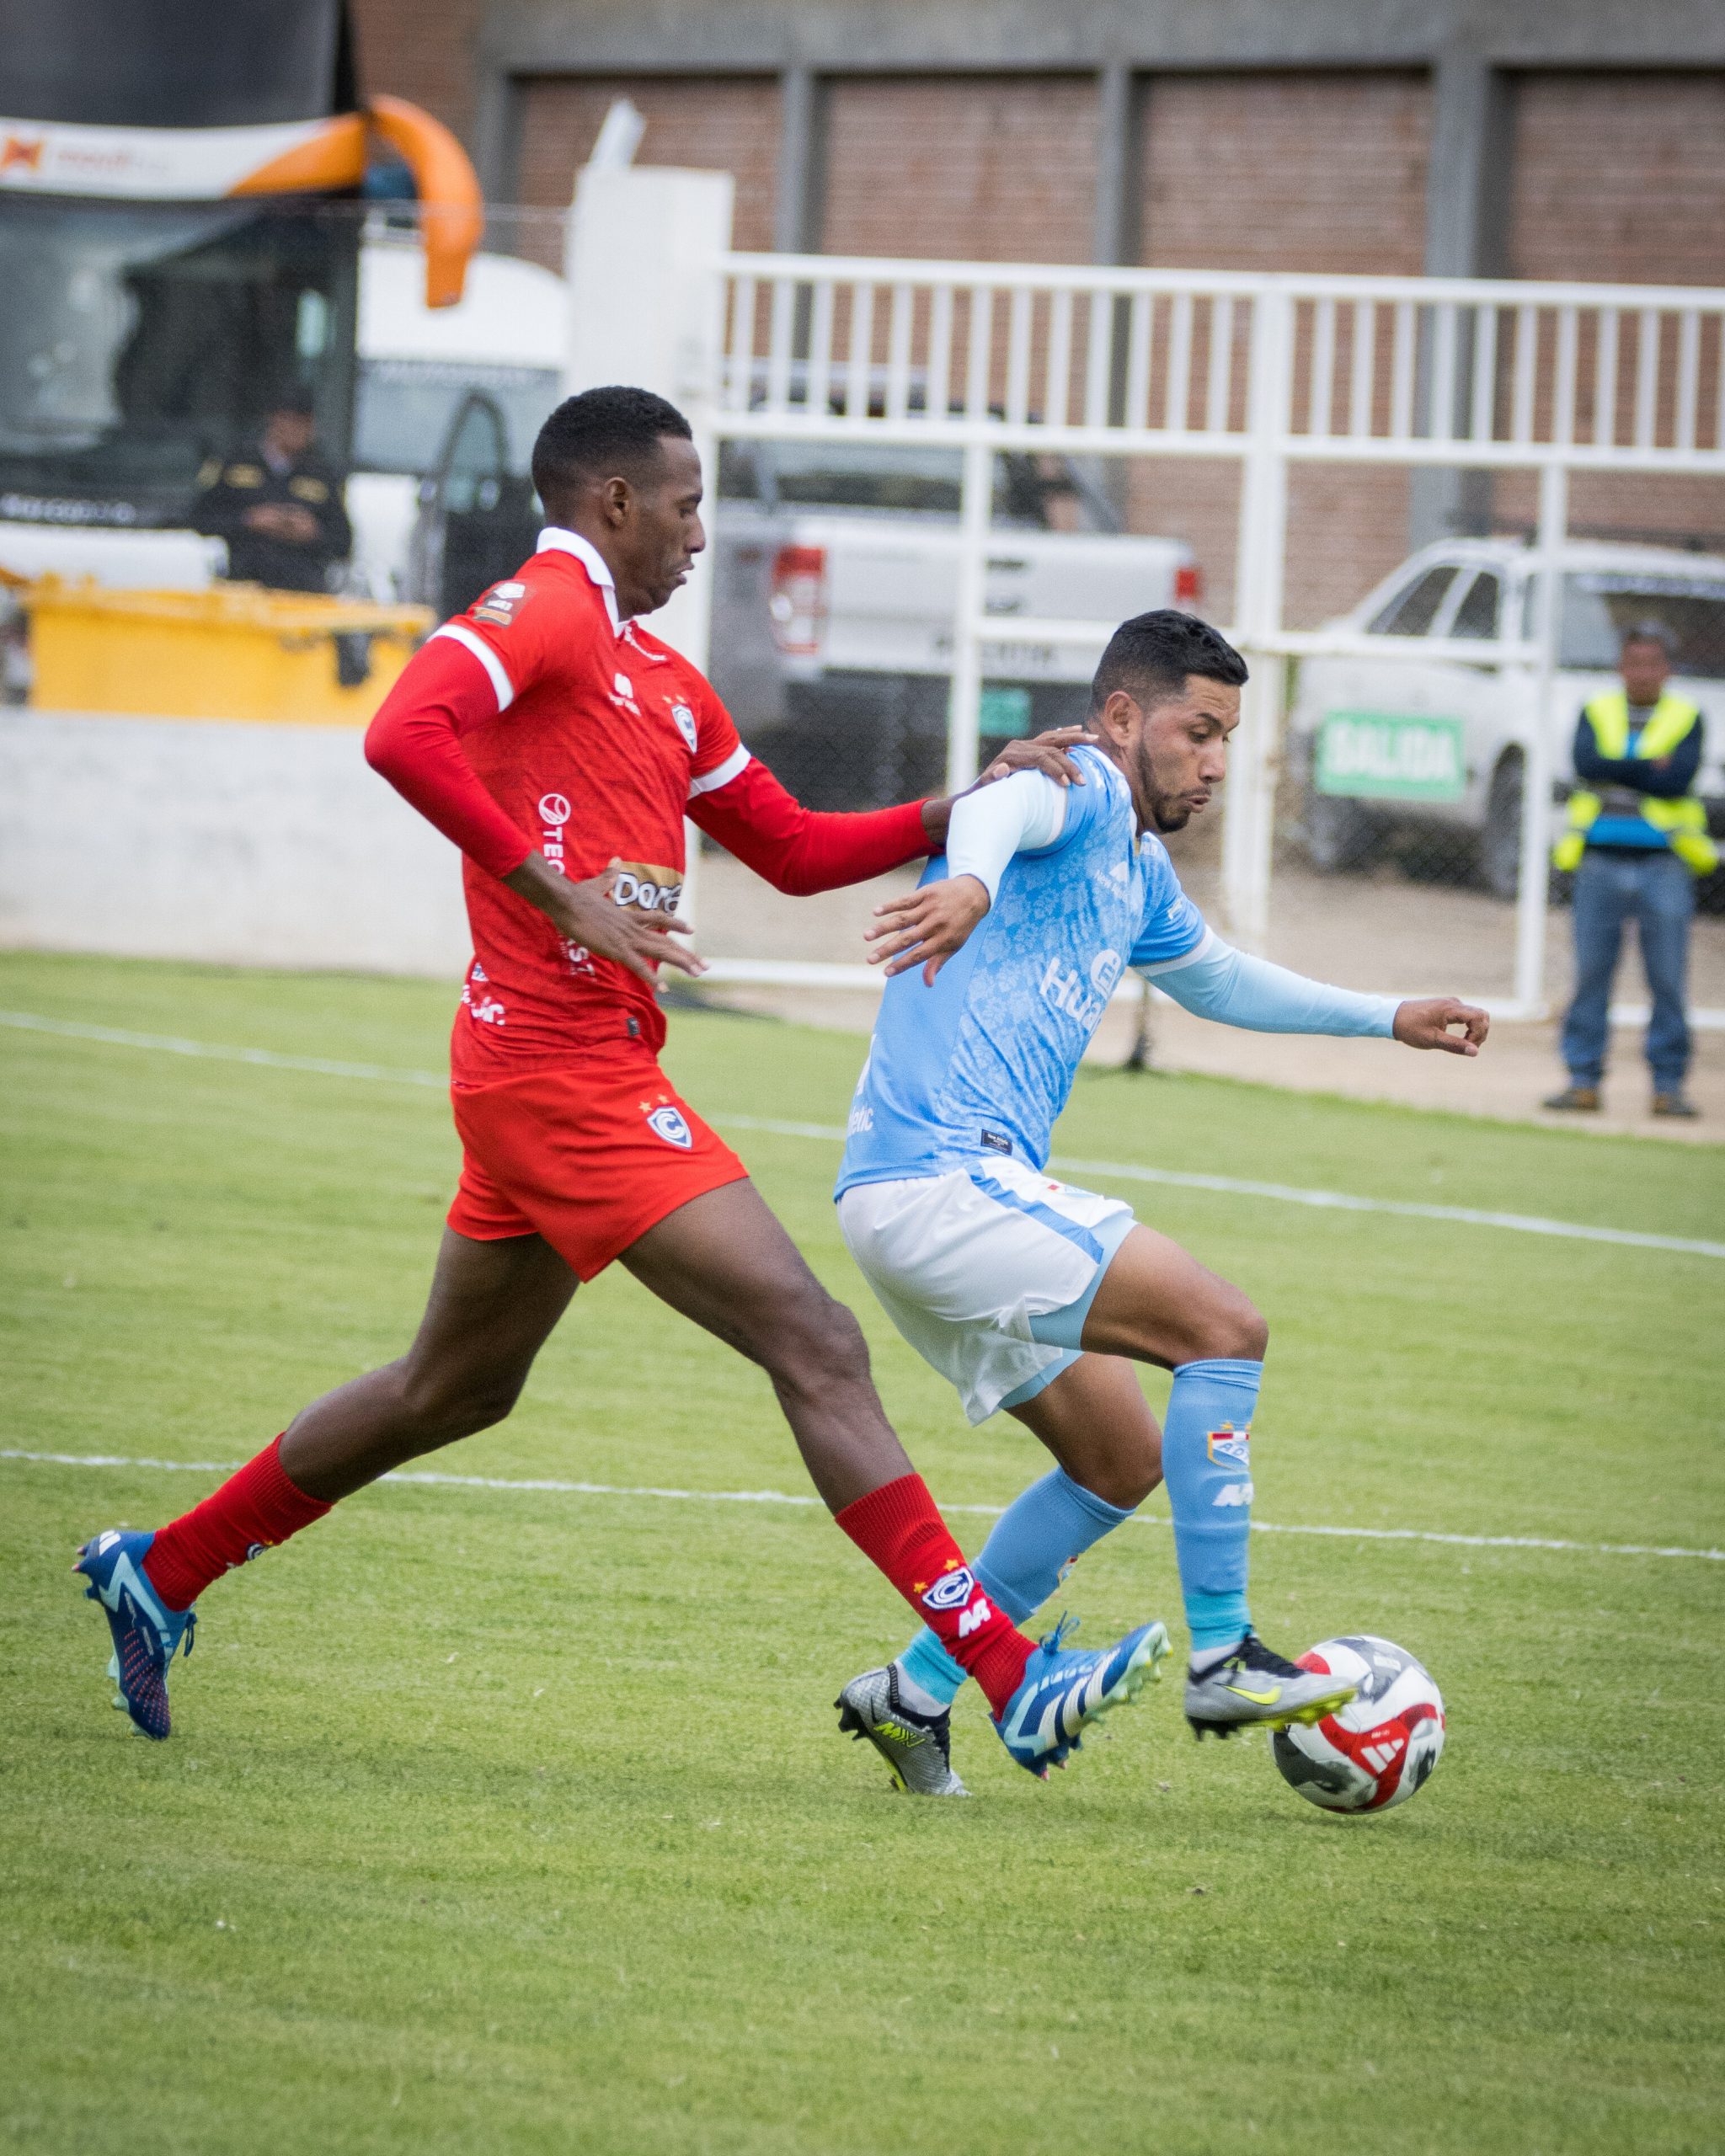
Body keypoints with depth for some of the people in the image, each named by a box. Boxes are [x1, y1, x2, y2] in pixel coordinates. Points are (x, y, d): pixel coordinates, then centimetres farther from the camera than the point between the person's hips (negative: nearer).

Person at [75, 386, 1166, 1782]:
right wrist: (556, 889, -28)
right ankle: (1012, 1679, -16)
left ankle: (158, 1576, 32)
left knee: (454, 1390, 23)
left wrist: (961, 813, 13)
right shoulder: (543, 611, -9)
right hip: (566, 1070, -11)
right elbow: (404, 734, -26)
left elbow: (794, 849, 26)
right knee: (817, 1348, -13)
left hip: (557, 1077, 11)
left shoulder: (656, 674, 21)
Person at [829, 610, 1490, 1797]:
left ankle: (913, 1696, 18)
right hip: (943, 1176, -11)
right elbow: (1007, 802, -34)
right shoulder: (1079, 792, -8)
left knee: (1123, 1460, 16)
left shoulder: (1138, 873, 23)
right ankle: (1223, 1658, -12)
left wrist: (1390, 1019, 42)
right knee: (1225, 1331, -15)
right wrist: (974, 878, -57)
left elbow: (1218, 978, 43)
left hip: (940, 1200, 11)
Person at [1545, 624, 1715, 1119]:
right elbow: (1586, 762, -8)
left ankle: (1668, 1085, 3)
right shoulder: (1596, 712, 12)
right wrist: (1649, 766, -10)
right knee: (1590, 976, 0)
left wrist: (1617, 768, -7)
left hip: (1664, 867, -1)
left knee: (1669, 980, -3)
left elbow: (1679, 780, -10)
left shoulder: (1687, 718, 6)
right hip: (1600, 862, 1)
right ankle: (1583, 1082, 4)